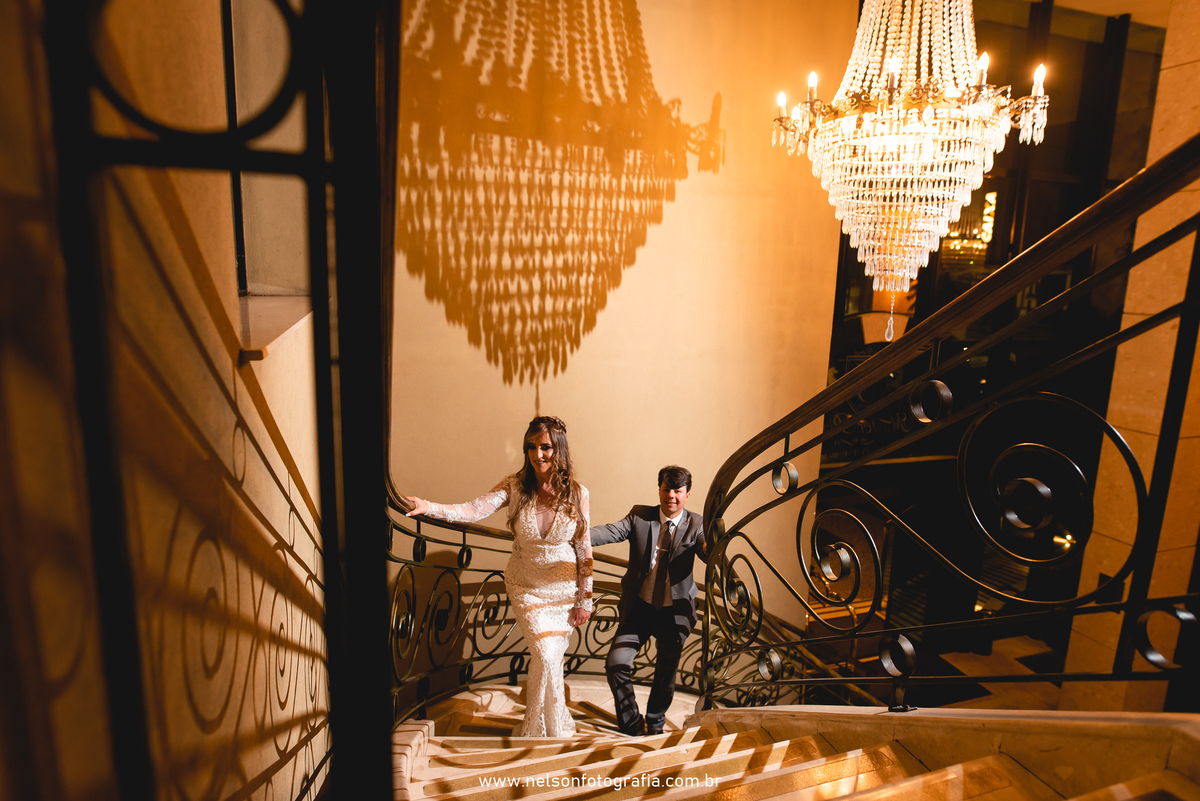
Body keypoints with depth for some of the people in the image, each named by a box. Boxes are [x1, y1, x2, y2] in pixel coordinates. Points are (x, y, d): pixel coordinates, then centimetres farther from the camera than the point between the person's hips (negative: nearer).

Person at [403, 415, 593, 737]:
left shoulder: (577, 493, -14)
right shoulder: (515, 486, -14)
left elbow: (584, 550, -7)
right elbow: (473, 510, -27)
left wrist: (585, 599, -3)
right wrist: (428, 508, -43)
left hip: (563, 590, 1)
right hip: (526, 588, 0)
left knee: (549, 659, 9)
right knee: (546, 657, -8)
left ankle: (534, 728, 35)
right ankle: (554, 730, 17)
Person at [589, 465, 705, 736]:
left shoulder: (695, 525, -5)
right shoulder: (639, 516, -4)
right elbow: (612, 531, -19)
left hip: (674, 613, 0)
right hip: (638, 609, 0)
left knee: (666, 673, 15)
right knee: (616, 663, -5)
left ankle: (655, 724, 43)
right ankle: (631, 723, 21)